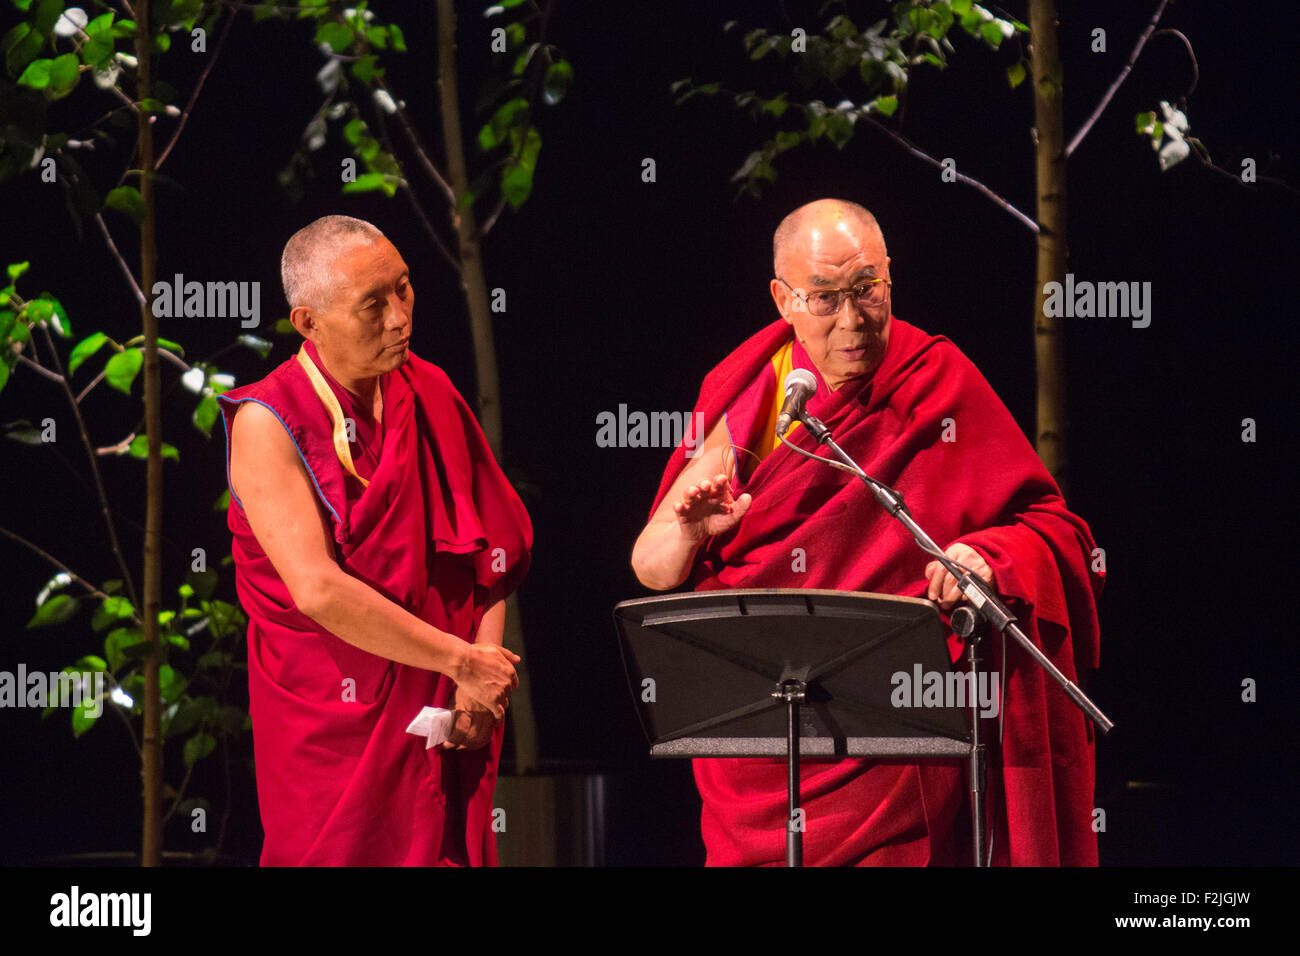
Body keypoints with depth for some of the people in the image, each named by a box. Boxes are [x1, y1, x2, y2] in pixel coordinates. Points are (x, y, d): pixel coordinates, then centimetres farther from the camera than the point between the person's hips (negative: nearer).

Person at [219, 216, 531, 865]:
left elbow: (494, 544, 7)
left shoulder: (430, 393, 5)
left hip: (447, 715, 5)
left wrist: (481, 679, -7)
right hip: (335, 722, -5)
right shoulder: (268, 424, -12)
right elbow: (317, 588, -20)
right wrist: (463, 661, -17)